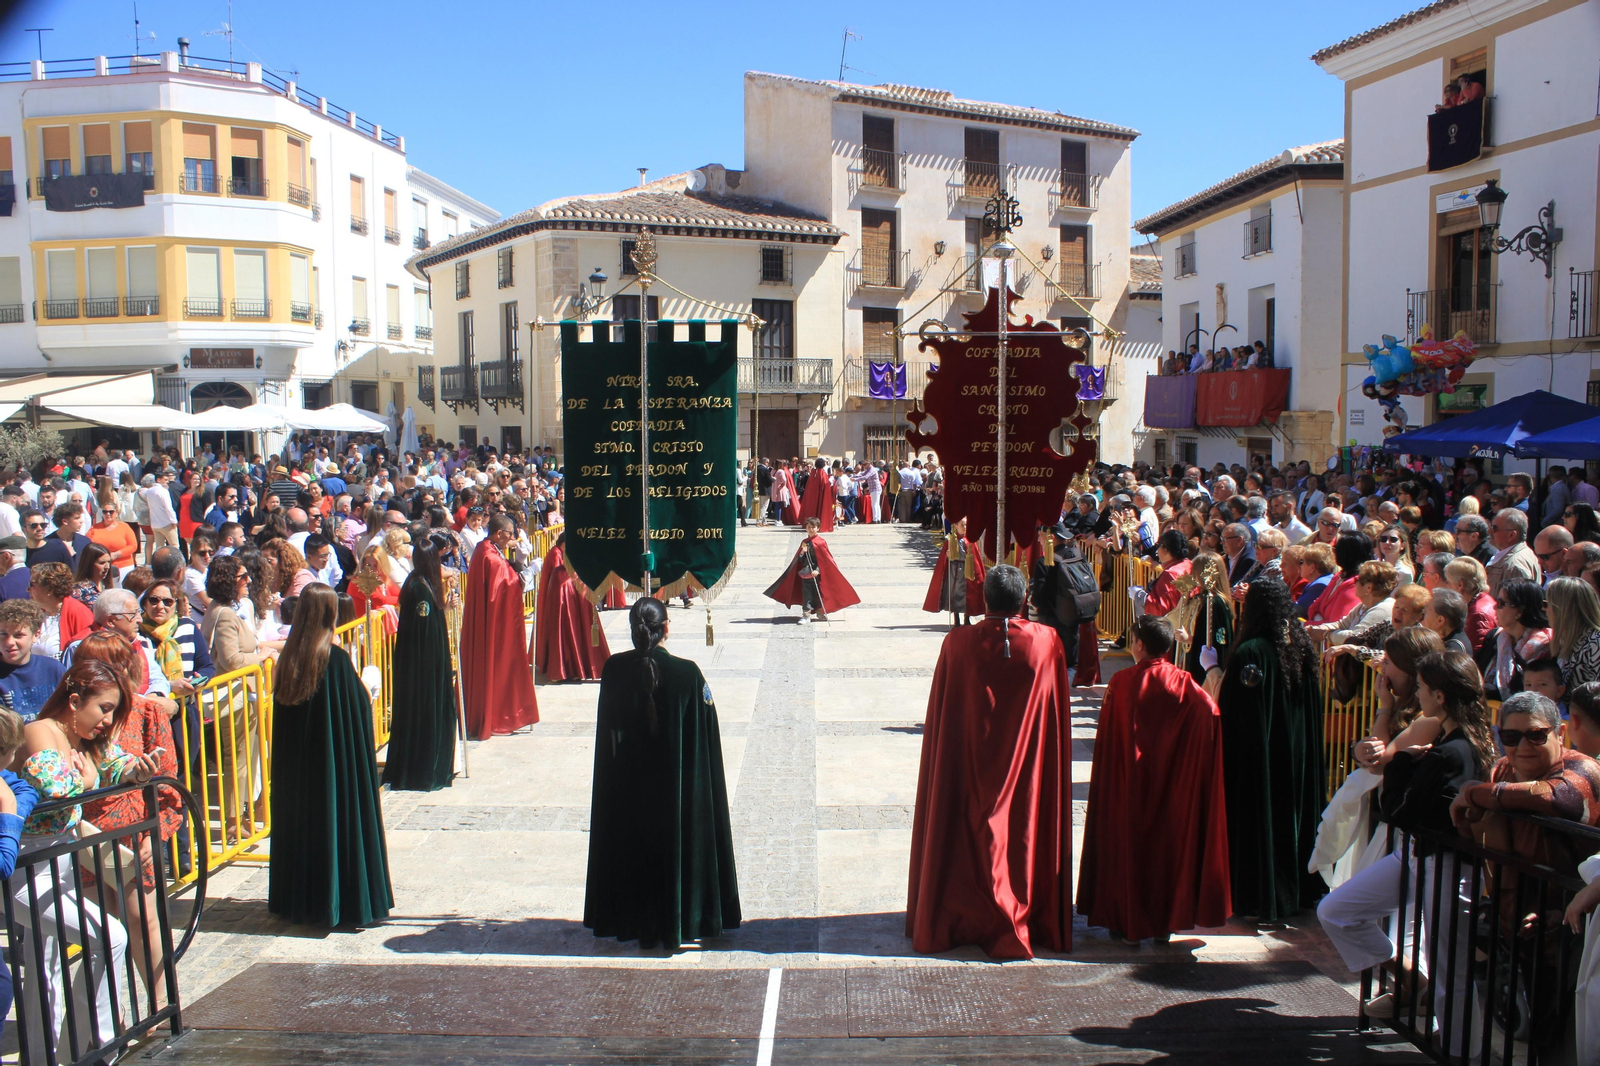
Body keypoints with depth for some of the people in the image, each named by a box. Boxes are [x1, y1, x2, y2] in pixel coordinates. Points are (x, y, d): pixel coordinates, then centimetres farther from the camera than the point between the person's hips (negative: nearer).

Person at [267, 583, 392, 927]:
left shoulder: (288, 658, 0)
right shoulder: (335, 659, -17)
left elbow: (281, 712, 8)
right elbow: (361, 704, -13)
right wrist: (367, 694, 7)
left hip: (293, 763, 6)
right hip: (336, 761, -6)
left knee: (299, 819, 15)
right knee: (338, 821, 3)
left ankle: (297, 899, 24)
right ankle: (346, 901, 8)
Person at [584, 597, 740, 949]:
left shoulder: (614, 669, -9)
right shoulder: (686, 673, -17)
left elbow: (607, 730, 2)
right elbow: (706, 733, -10)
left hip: (626, 785, 2)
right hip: (674, 785, -2)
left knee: (633, 849, 15)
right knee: (678, 846, 12)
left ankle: (639, 926, 24)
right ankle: (675, 927, 19)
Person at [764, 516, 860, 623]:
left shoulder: (821, 542, -6)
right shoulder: (804, 542, 8)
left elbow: (825, 559, -8)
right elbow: (800, 560, 12)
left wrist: (817, 570, -16)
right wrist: (802, 552, -9)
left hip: (817, 574, -3)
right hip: (806, 574, 3)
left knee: (818, 593, 6)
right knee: (807, 592, 0)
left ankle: (820, 613, 19)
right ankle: (806, 614, 0)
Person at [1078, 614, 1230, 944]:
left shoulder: (1122, 683, -10)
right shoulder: (1183, 683, -4)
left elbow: (1106, 740, -8)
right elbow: (1210, 711, -22)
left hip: (1130, 785, -2)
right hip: (1172, 788, 2)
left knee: (1128, 844, 9)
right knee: (1168, 843, 11)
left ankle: (1128, 922, 12)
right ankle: (1166, 922, 17)